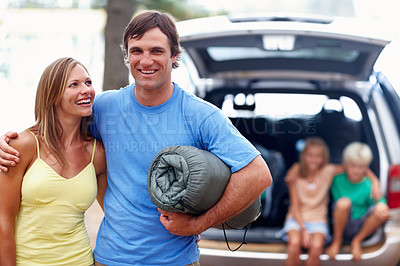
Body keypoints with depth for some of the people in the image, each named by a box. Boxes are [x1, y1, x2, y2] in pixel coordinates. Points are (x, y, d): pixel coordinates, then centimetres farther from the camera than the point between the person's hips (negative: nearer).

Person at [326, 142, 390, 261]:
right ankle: (336, 241, -8)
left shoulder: (369, 186, -6)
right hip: (342, 226, -1)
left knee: (382, 211, -29)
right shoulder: (337, 180, -3)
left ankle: (357, 241, -4)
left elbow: (381, 202, -14)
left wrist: (381, 207, -36)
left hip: (362, 227, 1)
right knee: (344, 202, -32)